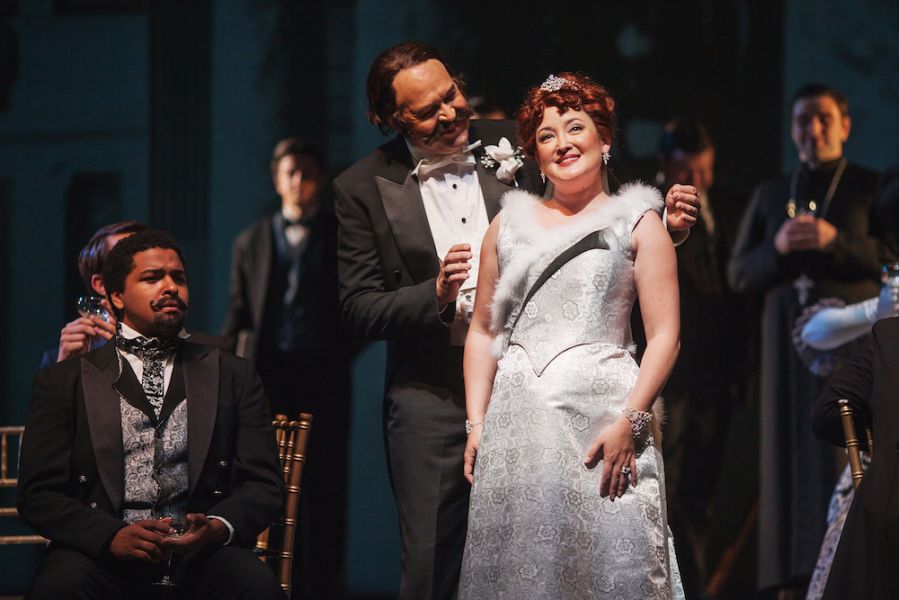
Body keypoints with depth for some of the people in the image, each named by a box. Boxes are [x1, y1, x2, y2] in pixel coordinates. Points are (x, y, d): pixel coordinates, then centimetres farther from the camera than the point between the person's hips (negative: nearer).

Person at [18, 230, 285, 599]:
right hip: (102, 555, -1)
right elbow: (38, 495, 4)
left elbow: (263, 484, 11)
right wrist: (111, 536, -15)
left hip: (201, 554, 1)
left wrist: (217, 527, -12)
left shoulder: (233, 377, 18)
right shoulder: (63, 382, 13)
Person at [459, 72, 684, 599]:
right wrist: (476, 422, 5)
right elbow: (483, 331, 16)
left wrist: (628, 422, -13)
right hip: (516, 422, 3)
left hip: (600, 418, -3)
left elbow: (665, 335, -2)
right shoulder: (509, 225, 16)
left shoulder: (637, 224, 6)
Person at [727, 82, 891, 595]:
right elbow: (739, 274, 15)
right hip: (788, 342, 3)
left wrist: (835, 241, -13)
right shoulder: (770, 195, 19)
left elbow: (889, 257, -2)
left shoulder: (871, 188, 8)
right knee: (792, 454, -3)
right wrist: (778, 248, -4)